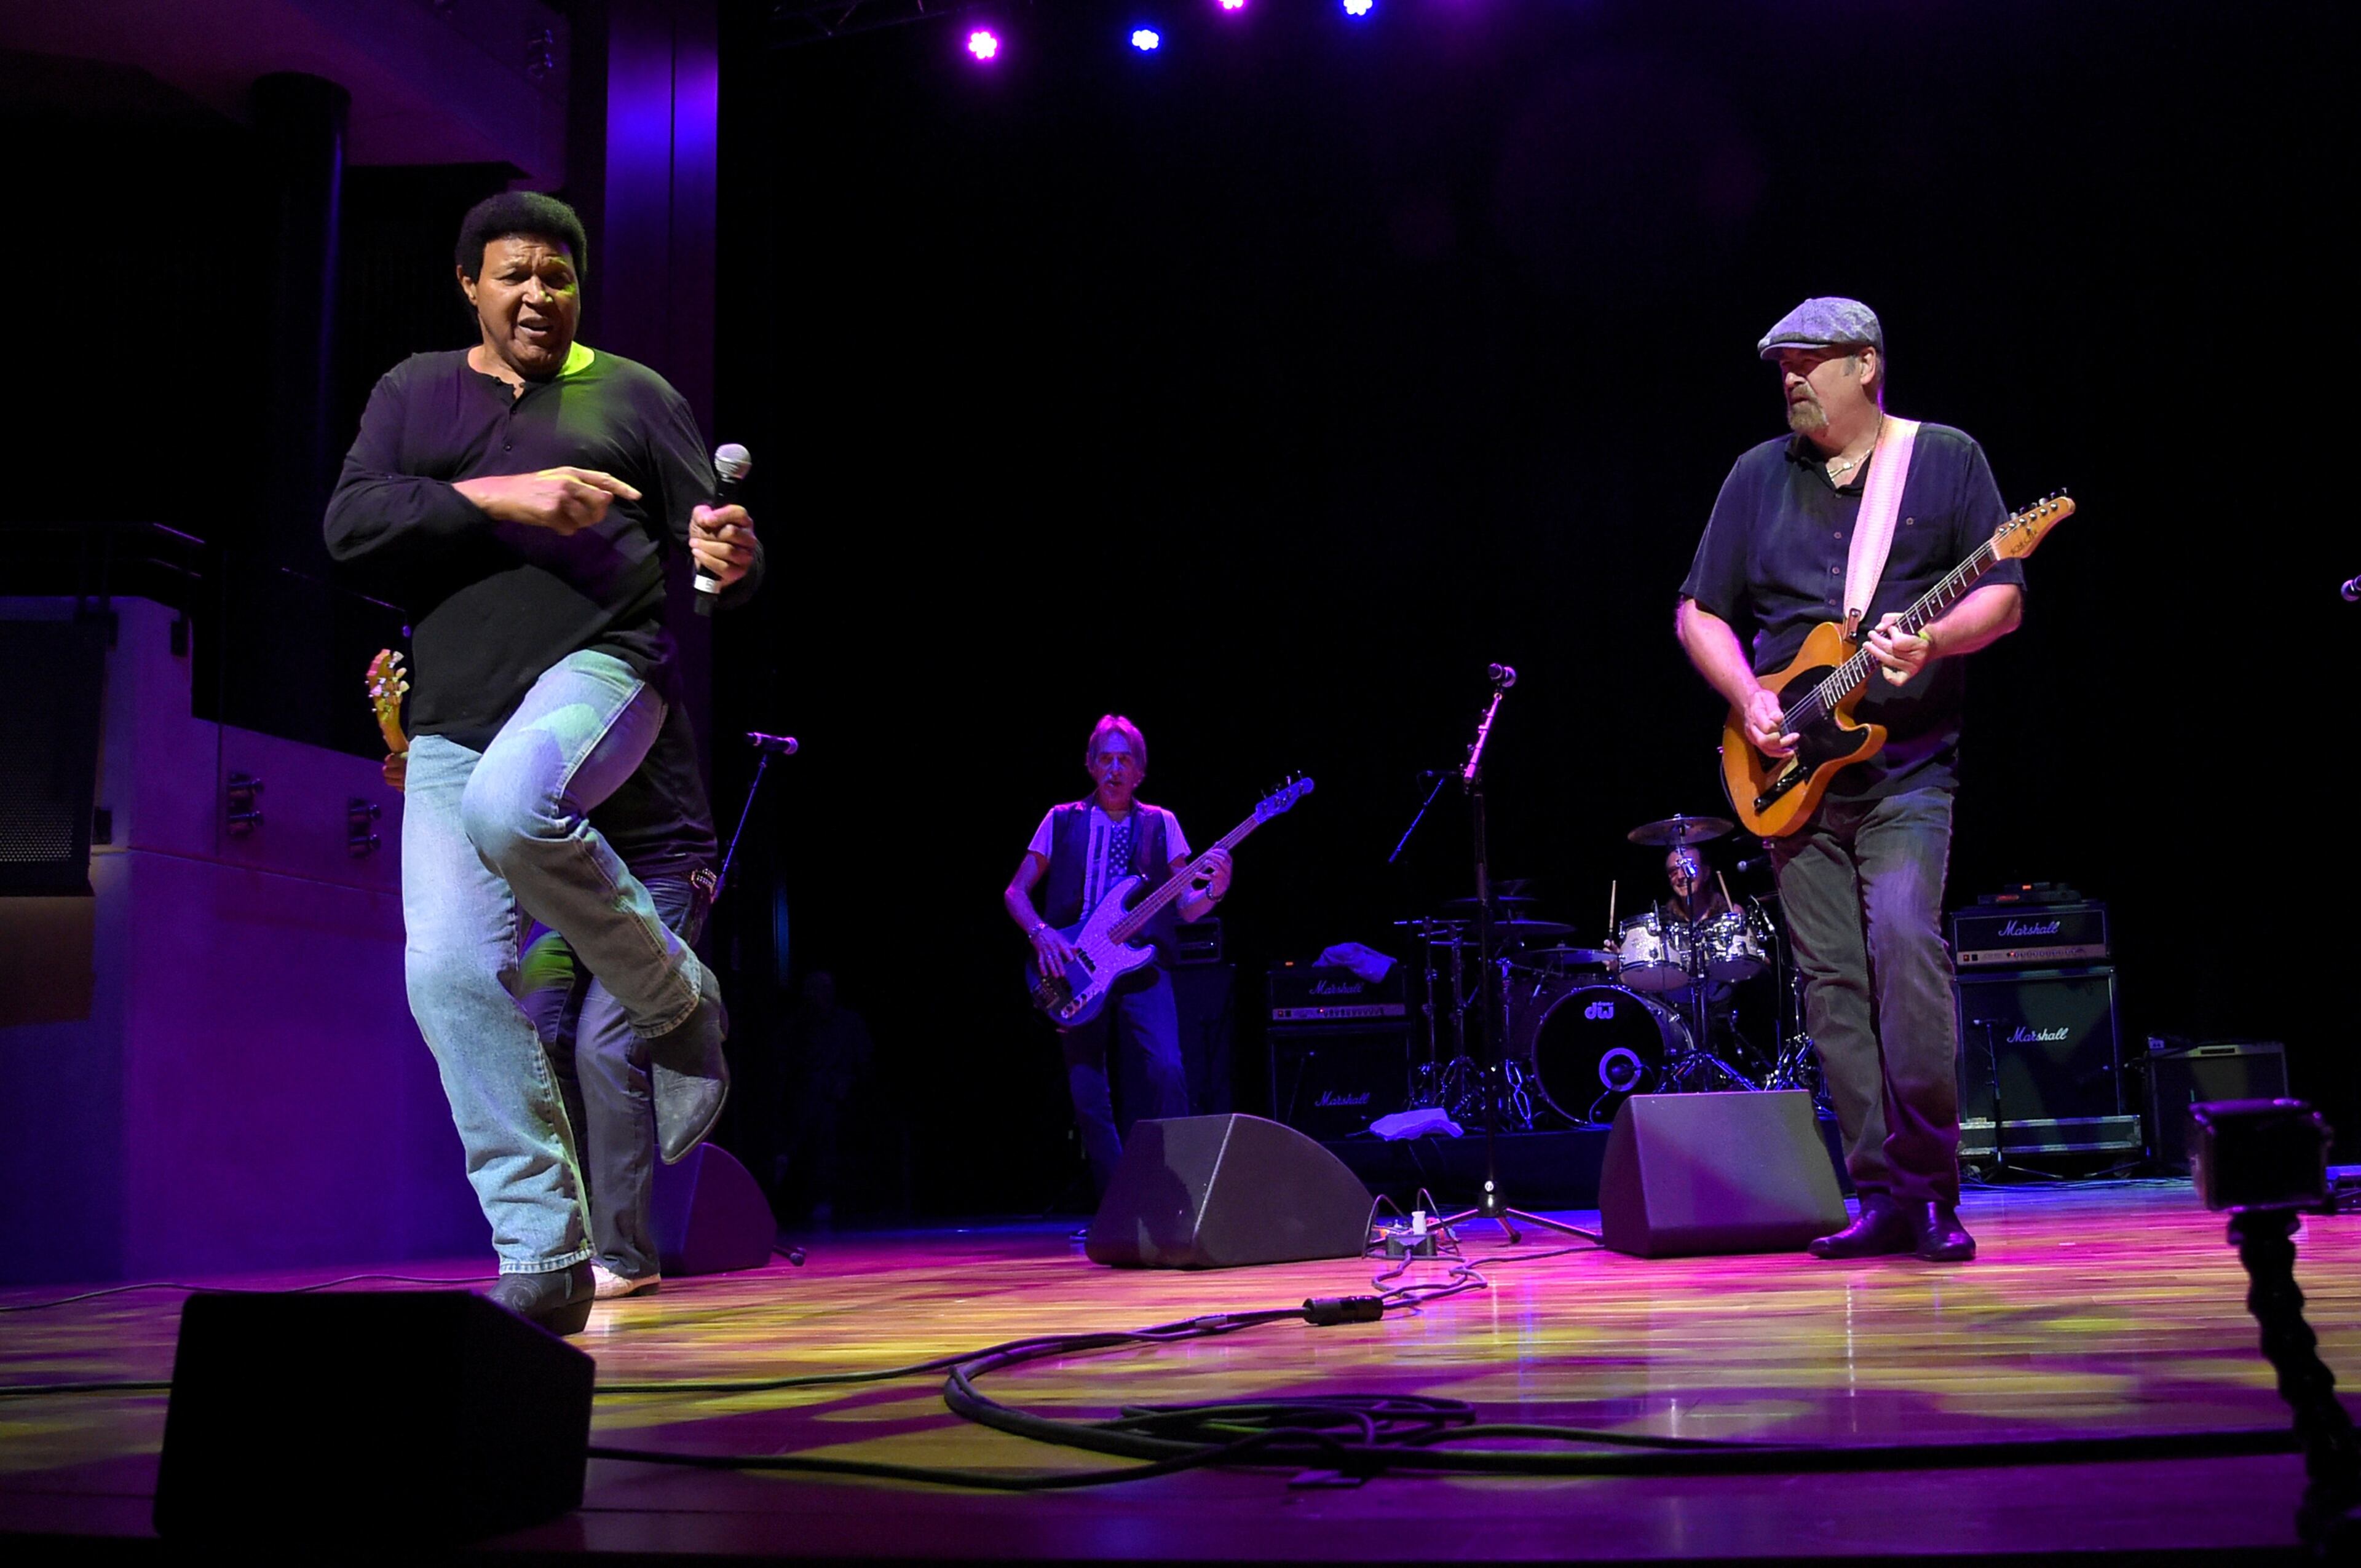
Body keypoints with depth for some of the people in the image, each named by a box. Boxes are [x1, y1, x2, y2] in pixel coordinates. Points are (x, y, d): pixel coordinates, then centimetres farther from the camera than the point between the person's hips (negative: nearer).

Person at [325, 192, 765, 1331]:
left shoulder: (632, 395, 13)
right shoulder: (414, 393, 18)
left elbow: (717, 555, 9)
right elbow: (350, 523, 2)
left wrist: (729, 558, -16)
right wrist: (497, 497, -11)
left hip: (597, 665, -3)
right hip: (453, 716, 4)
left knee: (510, 808, -37)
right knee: (452, 973, -9)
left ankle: (674, 1001, -11)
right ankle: (544, 1257, -2)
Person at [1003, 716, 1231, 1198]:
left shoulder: (1161, 825, 11)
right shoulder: (1062, 821, 10)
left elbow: (1183, 908, 9)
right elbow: (1015, 893, 11)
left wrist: (1214, 890, -12)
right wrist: (1040, 932, -8)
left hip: (1142, 965, 0)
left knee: (1168, 1070, -21)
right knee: (1088, 1095, -3)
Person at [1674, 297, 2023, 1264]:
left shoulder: (1948, 459, 6)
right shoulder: (1759, 476, 13)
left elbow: (2003, 599, 1)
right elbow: (1699, 611, 13)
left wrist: (1932, 642, -19)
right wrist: (1749, 698, -4)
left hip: (1909, 767, -3)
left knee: (1905, 937, -21)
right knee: (1832, 981, 1)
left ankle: (1929, 1180, -9)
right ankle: (1884, 1196, 7)